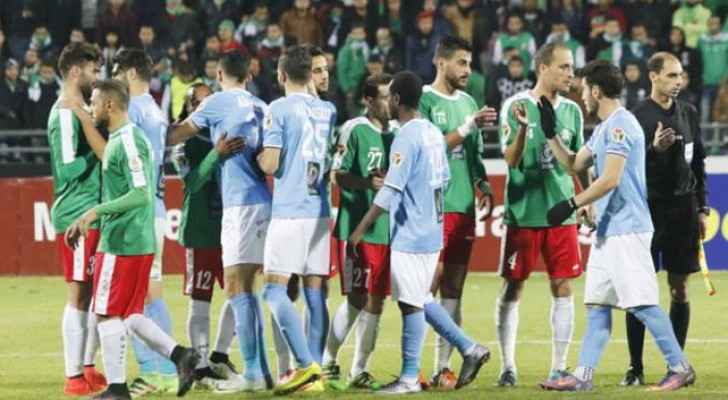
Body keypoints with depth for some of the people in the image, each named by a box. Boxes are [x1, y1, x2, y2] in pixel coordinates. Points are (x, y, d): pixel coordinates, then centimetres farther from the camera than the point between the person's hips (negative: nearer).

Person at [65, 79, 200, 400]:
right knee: (130, 315, 13)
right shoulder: (121, 140, 15)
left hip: (121, 243, -10)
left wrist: (95, 211, -21)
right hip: (139, 241, 10)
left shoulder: (128, 142, -16)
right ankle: (180, 355, 5)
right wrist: (88, 219, 23)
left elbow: (141, 194, -22)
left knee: (108, 314, -2)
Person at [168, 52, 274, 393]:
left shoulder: (219, 102, -2)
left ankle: (253, 373, -13)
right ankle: (261, 370, 11)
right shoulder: (259, 107, 16)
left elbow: (180, 133, 7)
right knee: (245, 288, 12)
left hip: (240, 203, -7)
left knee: (237, 287, -7)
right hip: (262, 201, 7)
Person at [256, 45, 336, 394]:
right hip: (320, 211, 6)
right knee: (315, 292, 6)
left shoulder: (279, 109, -7)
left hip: (289, 211, -6)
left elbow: (270, 165, -10)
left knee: (274, 289, -5)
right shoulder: (328, 110, 11)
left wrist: (258, 157, 10)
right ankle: (316, 373, 4)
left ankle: (306, 364, -18)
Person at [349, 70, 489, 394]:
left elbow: (390, 190, -21)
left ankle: (409, 377, 0)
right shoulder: (433, 133, 10)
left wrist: (360, 229, -18)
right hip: (432, 231, 9)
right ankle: (469, 349, 15)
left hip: (409, 234, -9)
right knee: (420, 300, 18)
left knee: (411, 304, -4)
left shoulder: (406, 138, -16)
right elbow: (443, 180, 17)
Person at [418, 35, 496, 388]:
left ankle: (443, 366, 8)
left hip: (463, 206, 7)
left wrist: (483, 186, 7)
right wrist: (469, 125, -18)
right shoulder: (423, 100, -6)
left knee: (453, 290, 6)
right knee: (428, 287, -8)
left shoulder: (468, 102, 16)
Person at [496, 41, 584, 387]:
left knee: (562, 288, 1)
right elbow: (511, 160, -10)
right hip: (523, 212, -4)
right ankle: (508, 365, 10)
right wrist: (523, 128, -26)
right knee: (512, 288, 1)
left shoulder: (571, 111, 8)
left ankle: (558, 367, 7)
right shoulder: (516, 106, -5)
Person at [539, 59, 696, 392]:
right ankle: (583, 376, 9)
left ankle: (679, 368, -5)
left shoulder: (620, 125, -14)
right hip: (607, 229, 10)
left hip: (626, 229, -10)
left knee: (641, 302, -10)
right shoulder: (603, 128, 17)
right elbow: (574, 164, 25)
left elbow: (610, 179, -21)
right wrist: (550, 133, 17)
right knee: (597, 304, 8)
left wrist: (570, 205, -19)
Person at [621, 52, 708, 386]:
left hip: (683, 209, 4)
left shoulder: (688, 113, 9)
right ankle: (635, 368, 3)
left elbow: (699, 162, 15)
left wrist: (701, 208, 12)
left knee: (679, 290, 5)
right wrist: (654, 149, -24)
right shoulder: (637, 116, -6)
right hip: (648, 209, -4)